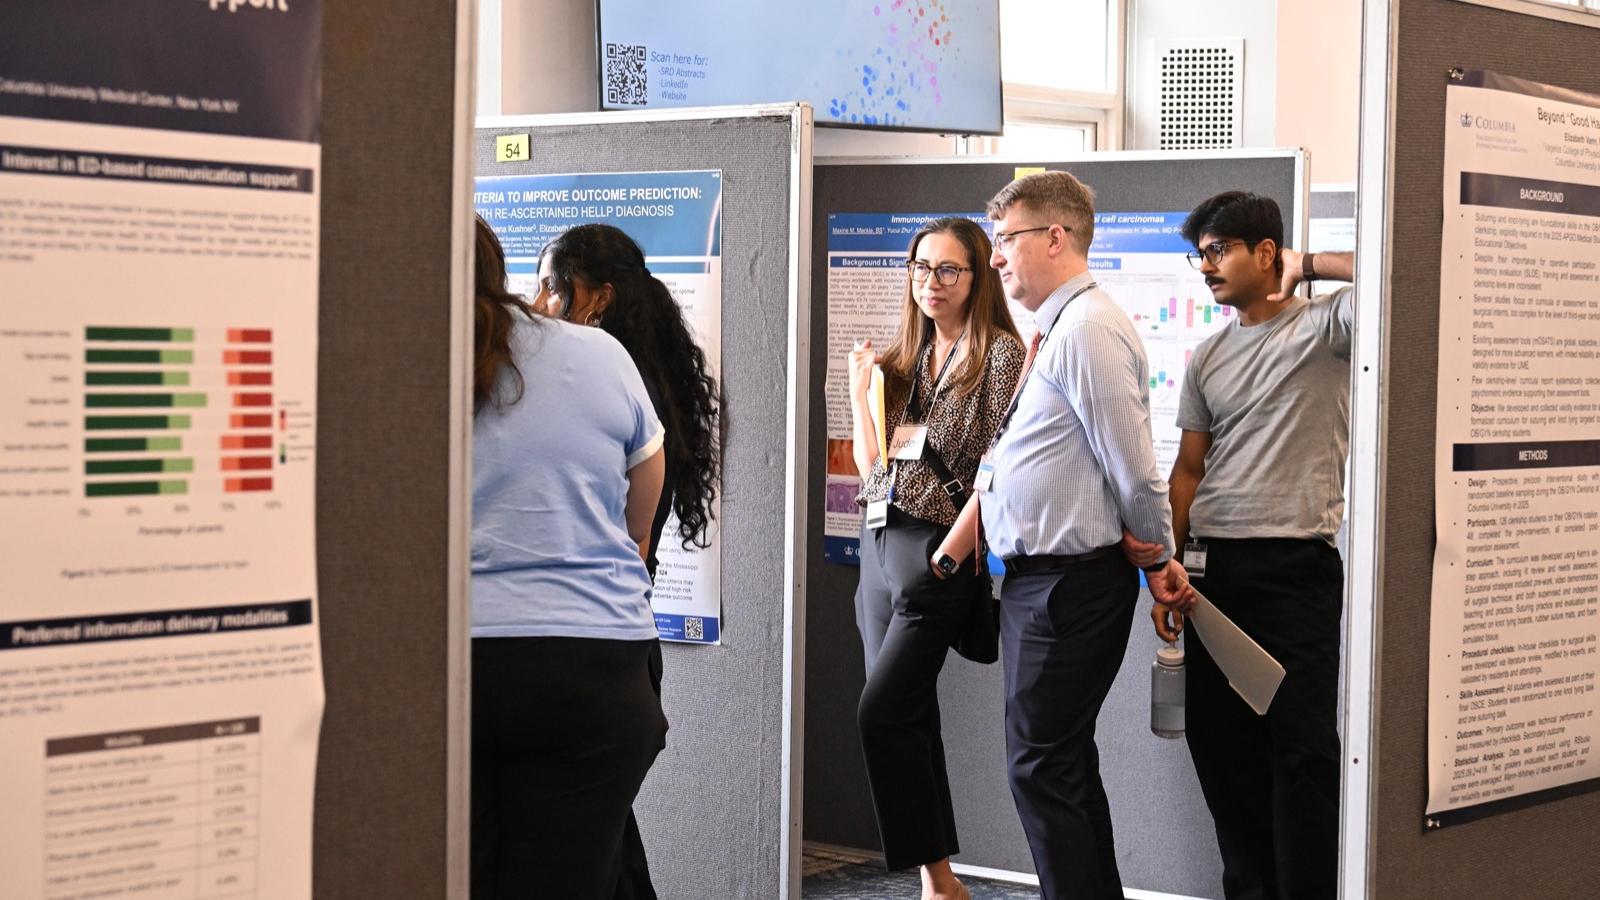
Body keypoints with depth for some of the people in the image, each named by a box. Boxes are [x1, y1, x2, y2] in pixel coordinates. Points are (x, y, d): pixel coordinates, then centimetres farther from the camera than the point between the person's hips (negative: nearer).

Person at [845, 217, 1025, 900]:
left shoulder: (1000, 352, -5)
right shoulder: (904, 360, 16)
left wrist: (954, 548, -18)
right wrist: (860, 391, 11)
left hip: (940, 548, -7)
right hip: (882, 542, 7)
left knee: (881, 713, -13)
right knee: (910, 717, 7)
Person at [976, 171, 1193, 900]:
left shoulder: (1086, 329, -18)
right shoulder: (1055, 332, 15)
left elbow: (1133, 467, -17)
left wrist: (1159, 559, -6)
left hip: (1068, 585, -11)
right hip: (1042, 577, 11)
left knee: (1040, 765, -7)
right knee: (1065, 763, 17)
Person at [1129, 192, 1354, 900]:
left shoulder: (1324, 326, -2)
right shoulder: (1209, 357, 16)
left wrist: (1307, 266, -10)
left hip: (1297, 567, -6)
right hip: (1213, 567, 6)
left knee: (1300, 745, -6)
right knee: (1217, 738, 7)